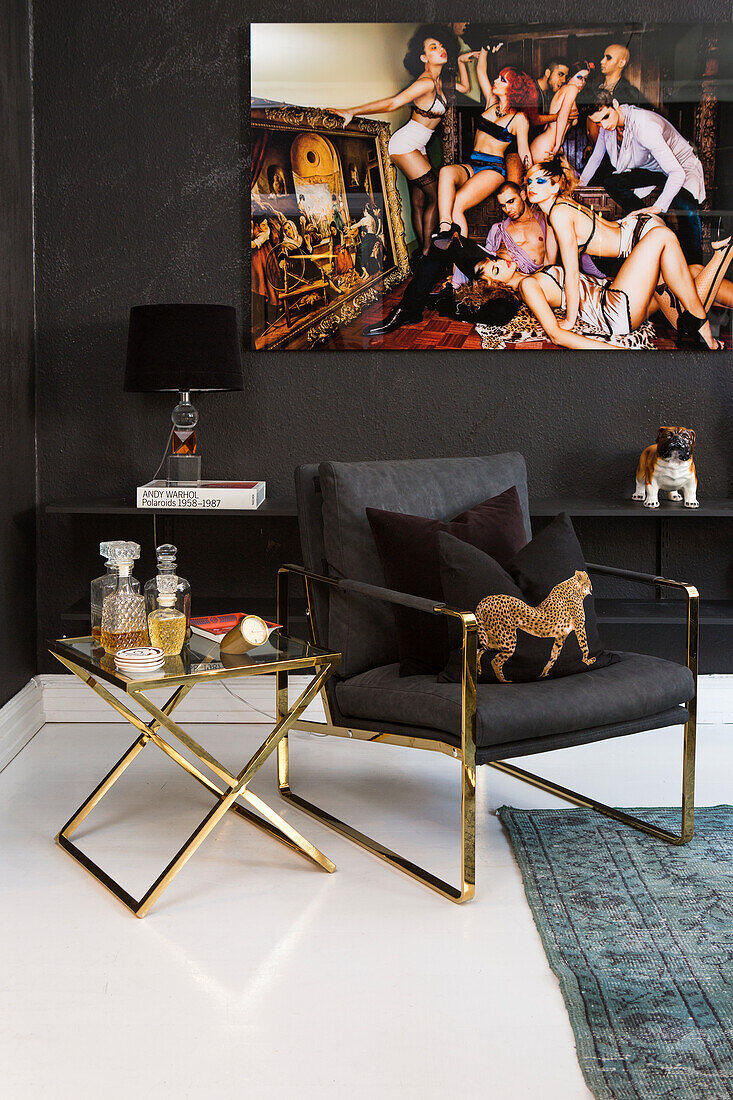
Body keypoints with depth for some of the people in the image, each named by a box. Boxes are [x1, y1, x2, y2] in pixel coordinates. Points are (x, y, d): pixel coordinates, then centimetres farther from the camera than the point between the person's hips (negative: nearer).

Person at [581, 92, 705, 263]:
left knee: (686, 207, -37)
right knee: (610, 183, -16)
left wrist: (658, 207, -48)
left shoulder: (644, 126, -36)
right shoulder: (607, 126, -13)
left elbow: (677, 173, -40)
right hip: (651, 169, 8)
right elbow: (596, 157, 12)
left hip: (682, 166, -8)